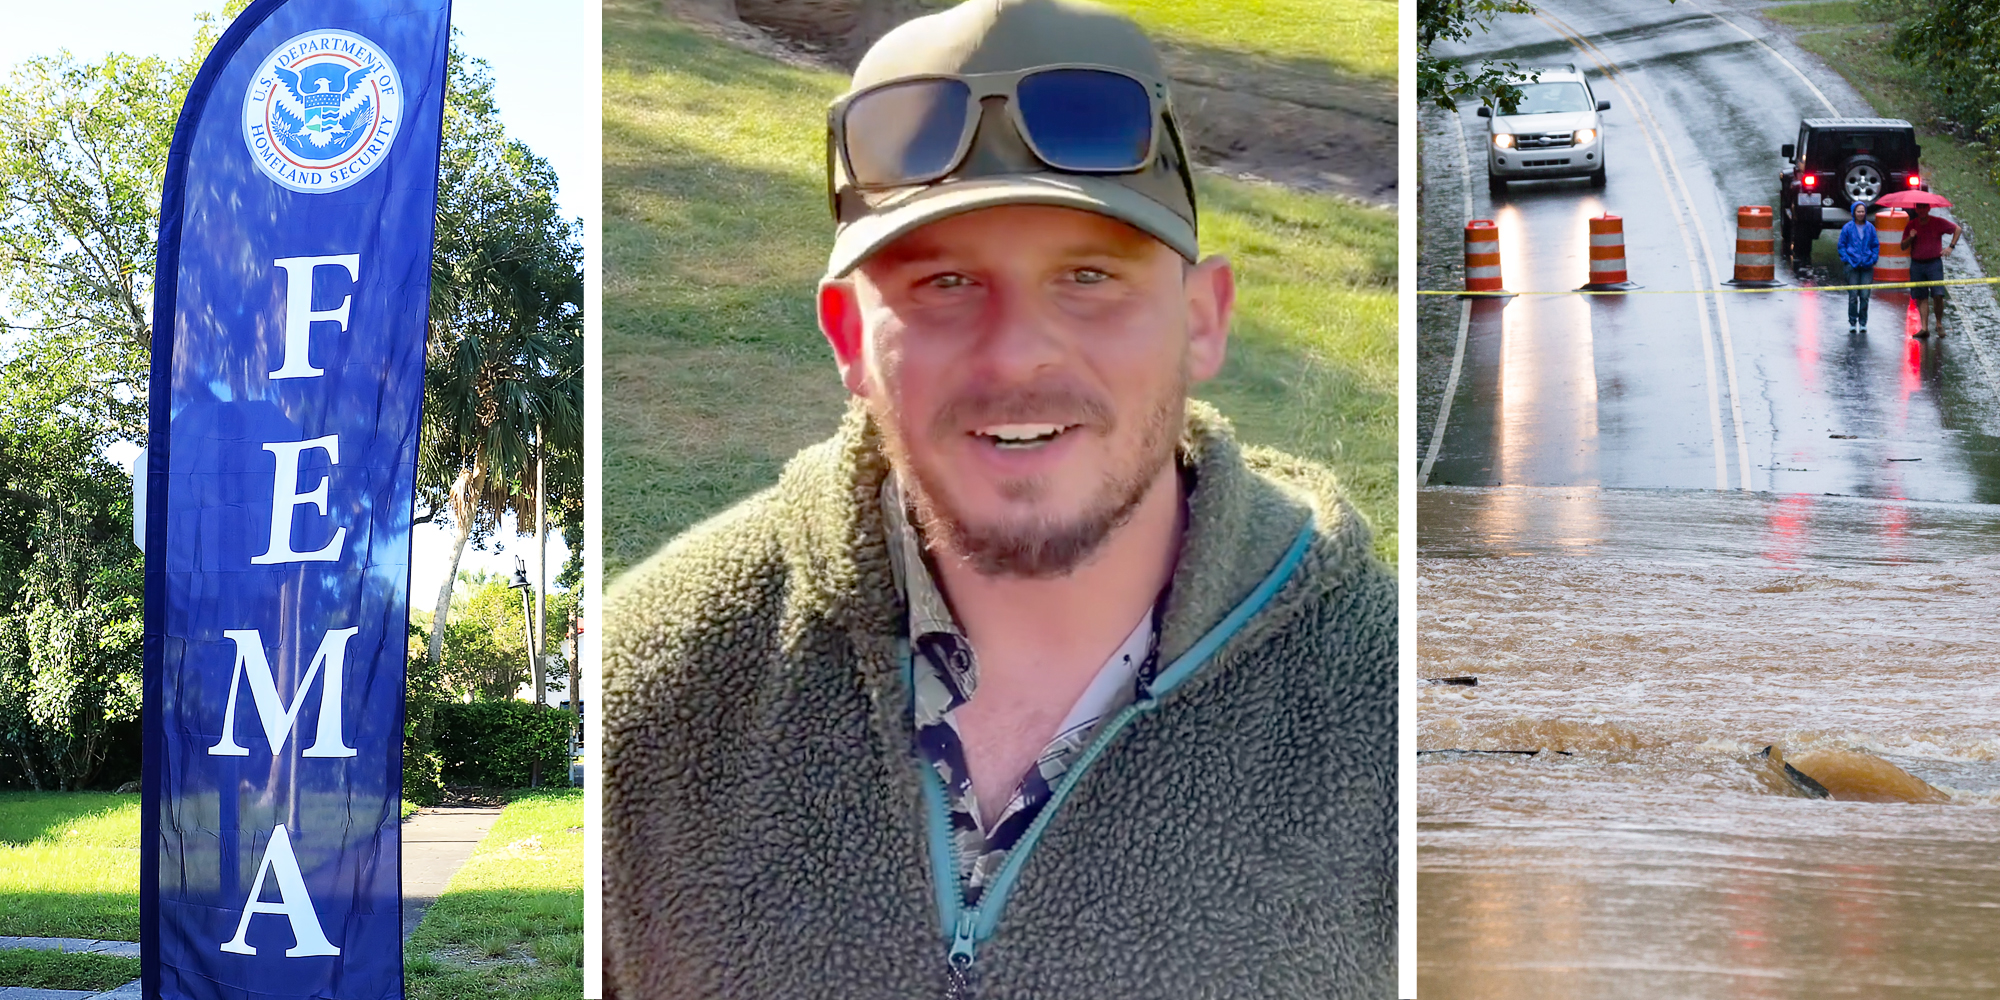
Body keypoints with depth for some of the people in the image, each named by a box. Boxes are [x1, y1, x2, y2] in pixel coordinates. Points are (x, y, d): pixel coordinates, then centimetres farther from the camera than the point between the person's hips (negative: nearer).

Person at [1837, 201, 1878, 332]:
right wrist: (1846, 259, -5)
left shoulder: (1870, 228, 8)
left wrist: (1873, 259, 1)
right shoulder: (1847, 228, 2)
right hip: (1852, 266, -2)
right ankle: (1852, 322, 6)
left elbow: (1876, 245, 14)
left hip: (1867, 266, 2)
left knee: (1865, 296, -1)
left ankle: (1863, 323, 8)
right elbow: (1841, 245, 6)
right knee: (1853, 296, -4)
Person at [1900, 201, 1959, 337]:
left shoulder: (1938, 223, 1)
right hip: (1916, 264, 2)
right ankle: (1924, 327, 1)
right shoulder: (1911, 226, 6)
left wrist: (1951, 246, 1)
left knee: (1938, 295, -12)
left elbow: (1957, 229, 11)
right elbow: (1903, 247, 8)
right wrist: (1910, 238, -13)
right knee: (1920, 297, 0)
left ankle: (1939, 324, 6)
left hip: (1934, 263, -2)